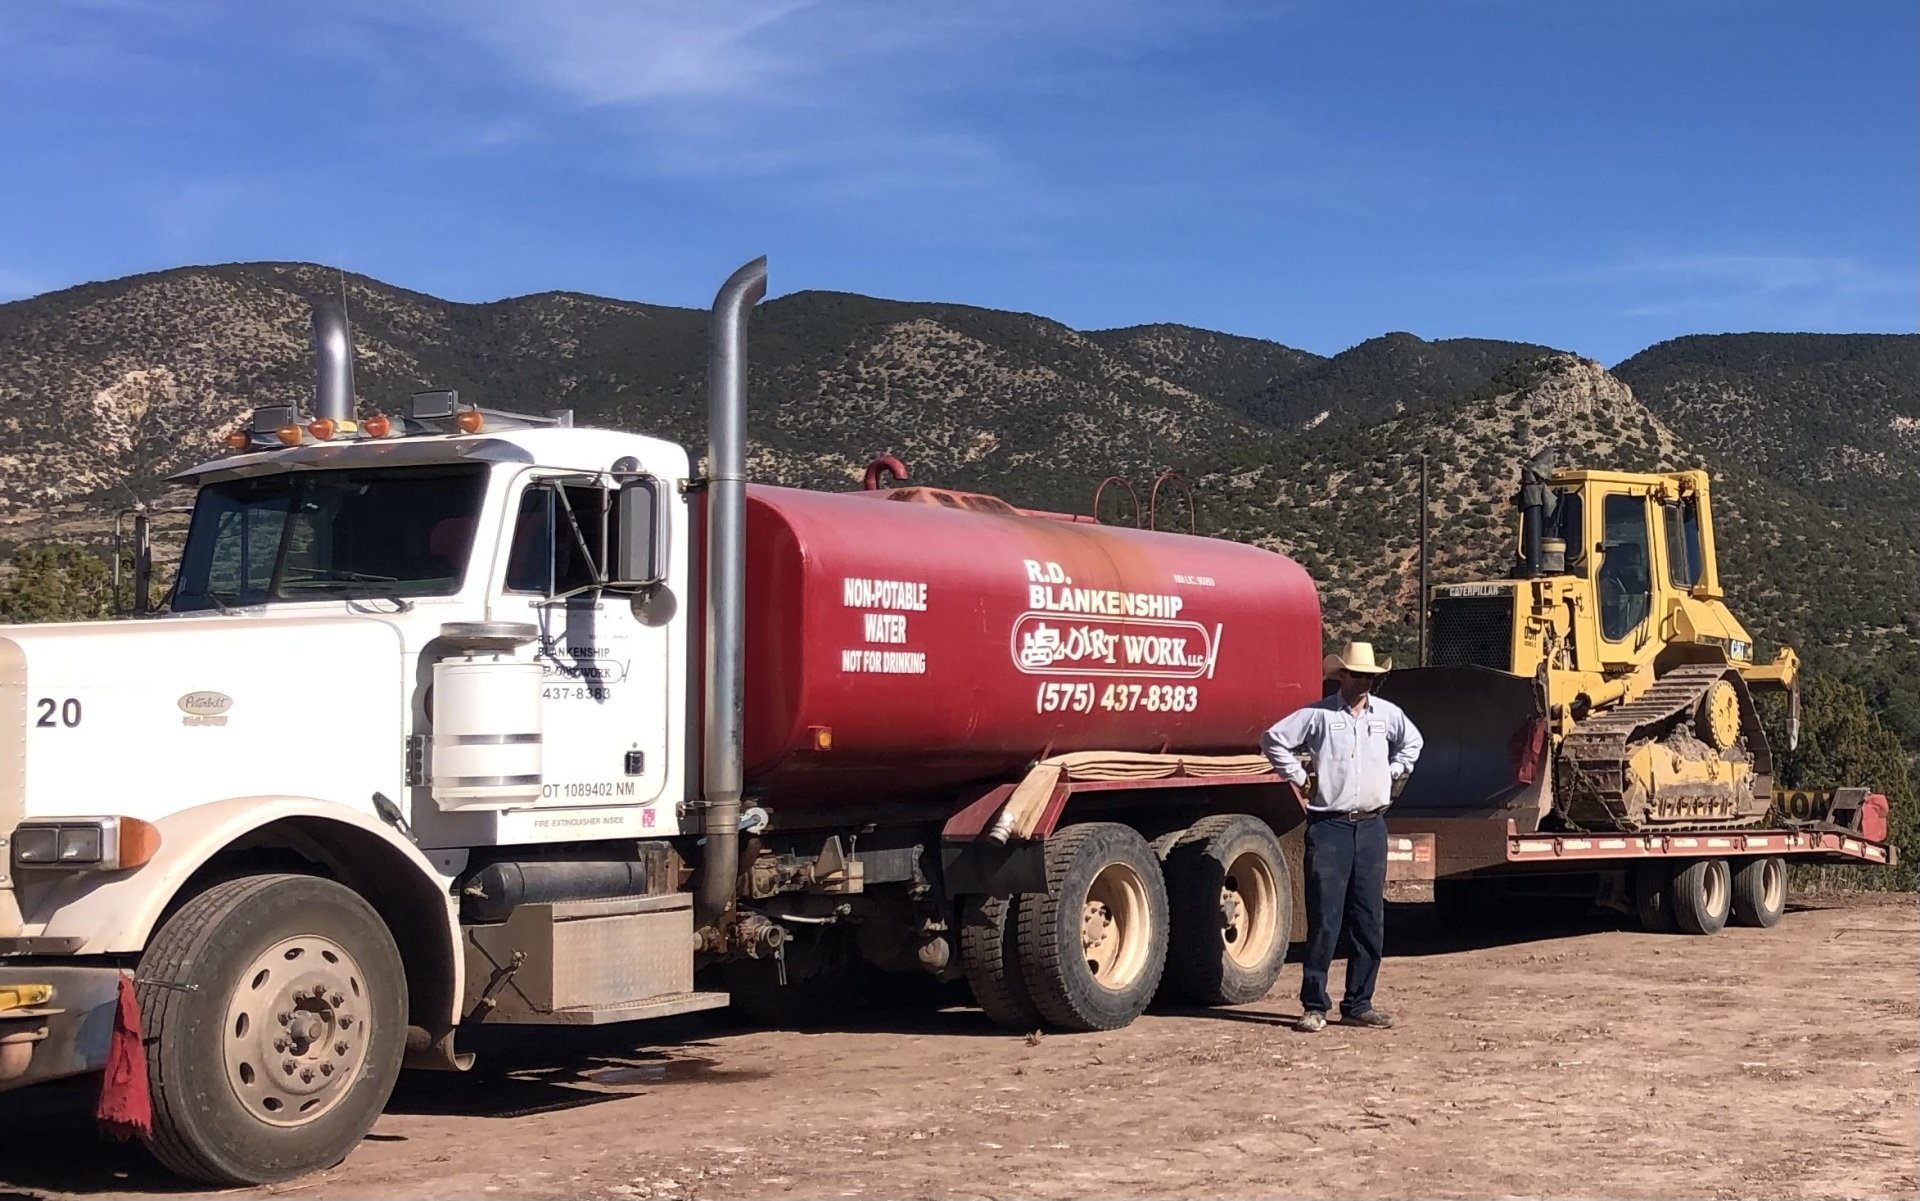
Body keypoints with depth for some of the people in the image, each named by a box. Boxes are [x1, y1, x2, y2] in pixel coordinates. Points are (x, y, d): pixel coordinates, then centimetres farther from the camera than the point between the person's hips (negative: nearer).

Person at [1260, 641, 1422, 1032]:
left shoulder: (1387, 714, 10)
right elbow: (1273, 739, -4)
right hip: (1329, 826, -5)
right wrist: (1300, 778, -4)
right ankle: (1314, 1005, 2)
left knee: (1369, 920, 6)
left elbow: (1412, 743, 29)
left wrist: (1391, 774, 16)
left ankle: (1358, 1004, 14)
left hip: (1372, 825, 5)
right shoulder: (1318, 714, -5)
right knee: (1324, 919, -5)